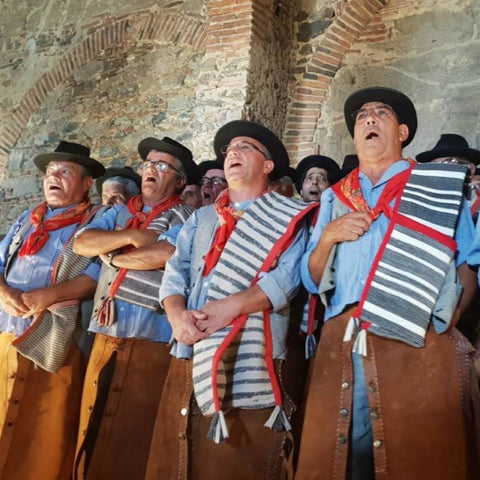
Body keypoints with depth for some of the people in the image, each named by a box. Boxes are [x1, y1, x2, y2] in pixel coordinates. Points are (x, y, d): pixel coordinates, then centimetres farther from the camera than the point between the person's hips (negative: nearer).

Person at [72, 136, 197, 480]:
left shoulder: (184, 216, 0)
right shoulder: (119, 212, 17)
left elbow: (166, 254, -19)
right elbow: (82, 242, 3)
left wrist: (112, 256, -4)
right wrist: (131, 236, -11)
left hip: (149, 336, -5)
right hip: (106, 331, 6)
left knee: (130, 434, 2)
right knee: (93, 427, 12)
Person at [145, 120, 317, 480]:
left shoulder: (288, 216, 7)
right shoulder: (201, 218, 23)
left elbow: (287, 277, -8)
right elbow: (175, 273, 11)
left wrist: (232, 305, -21)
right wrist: (178, 314, -10)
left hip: (253, 362, -5)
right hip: (192, 356, 5)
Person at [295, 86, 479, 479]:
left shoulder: (440, 187, 10)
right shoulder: (334, 198, 18)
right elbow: (312, 280, 14)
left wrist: (447, 319, -9)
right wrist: (329, 235, -3)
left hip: (418, 347, -2)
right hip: (341, 346, 3)